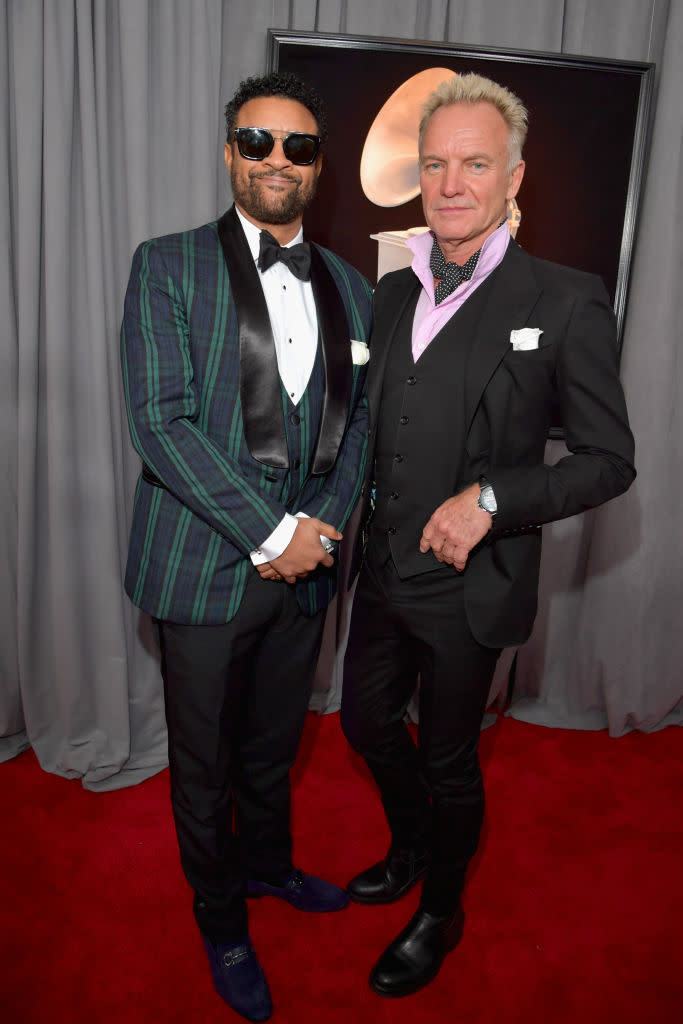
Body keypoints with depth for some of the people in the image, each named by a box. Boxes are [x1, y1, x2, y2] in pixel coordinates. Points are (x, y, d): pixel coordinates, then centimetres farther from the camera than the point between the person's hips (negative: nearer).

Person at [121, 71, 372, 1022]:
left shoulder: (351, 289, 8)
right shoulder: (169, 266, -6)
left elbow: (358, 420, 9)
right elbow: (160, 423, -15)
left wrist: (322, 523, -8)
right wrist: (270, 532, -17)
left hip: (305, 565, 4)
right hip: (204, 569, -3)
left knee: (275, 745, 23)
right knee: (205, 761, 14)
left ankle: (267, 863, 51)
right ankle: (221, 917, 40)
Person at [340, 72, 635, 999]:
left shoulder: (566, 302, -13)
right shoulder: (394, 294, 5)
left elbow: (609, 460, -11)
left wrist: (491, 497, -23)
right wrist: (360, 521, 2)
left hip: (471, 586, -6)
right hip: (386, 573, 6)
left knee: (447, 759, 13)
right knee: (367, 722, 21)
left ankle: (441, 912, 44)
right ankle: (411, 850, 53)